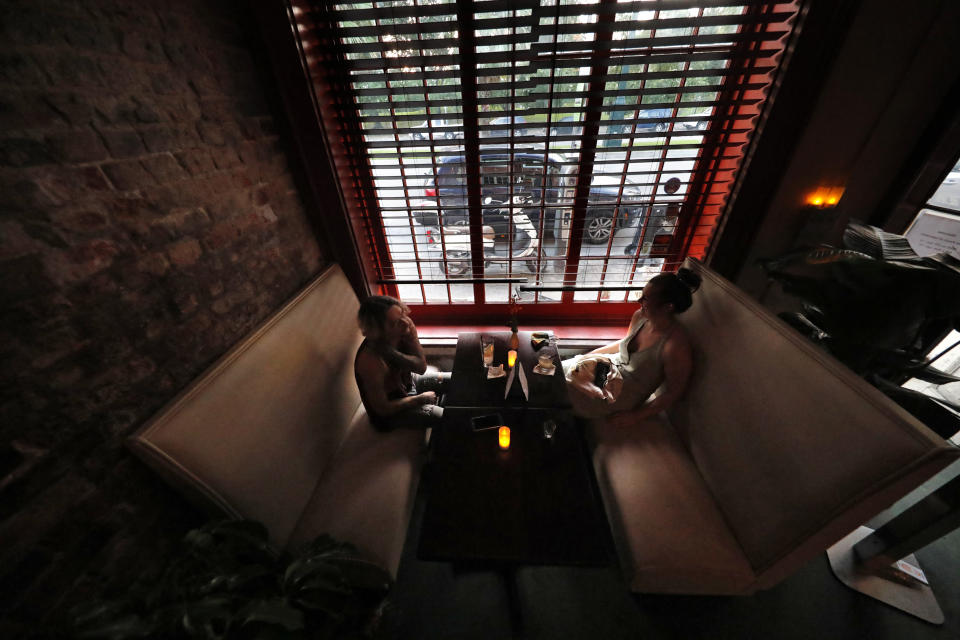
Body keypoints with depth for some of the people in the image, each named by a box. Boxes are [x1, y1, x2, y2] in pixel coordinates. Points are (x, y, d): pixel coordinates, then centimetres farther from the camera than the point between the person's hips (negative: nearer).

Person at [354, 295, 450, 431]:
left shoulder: (406, 326, -23)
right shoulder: (370, 361, -39)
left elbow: (421, 367, -18)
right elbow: (382, 409, -25)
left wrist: (395, 354, -36)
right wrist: (421, 399, -15)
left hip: (408, 382, 6)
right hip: (391, 412, -6)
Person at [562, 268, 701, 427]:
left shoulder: (676, 345, -28)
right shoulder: (639, 316, -7)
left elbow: (674, 391, -16)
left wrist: (635, 416, -11)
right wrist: (589, 355, 9)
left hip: (625, 395, -6)